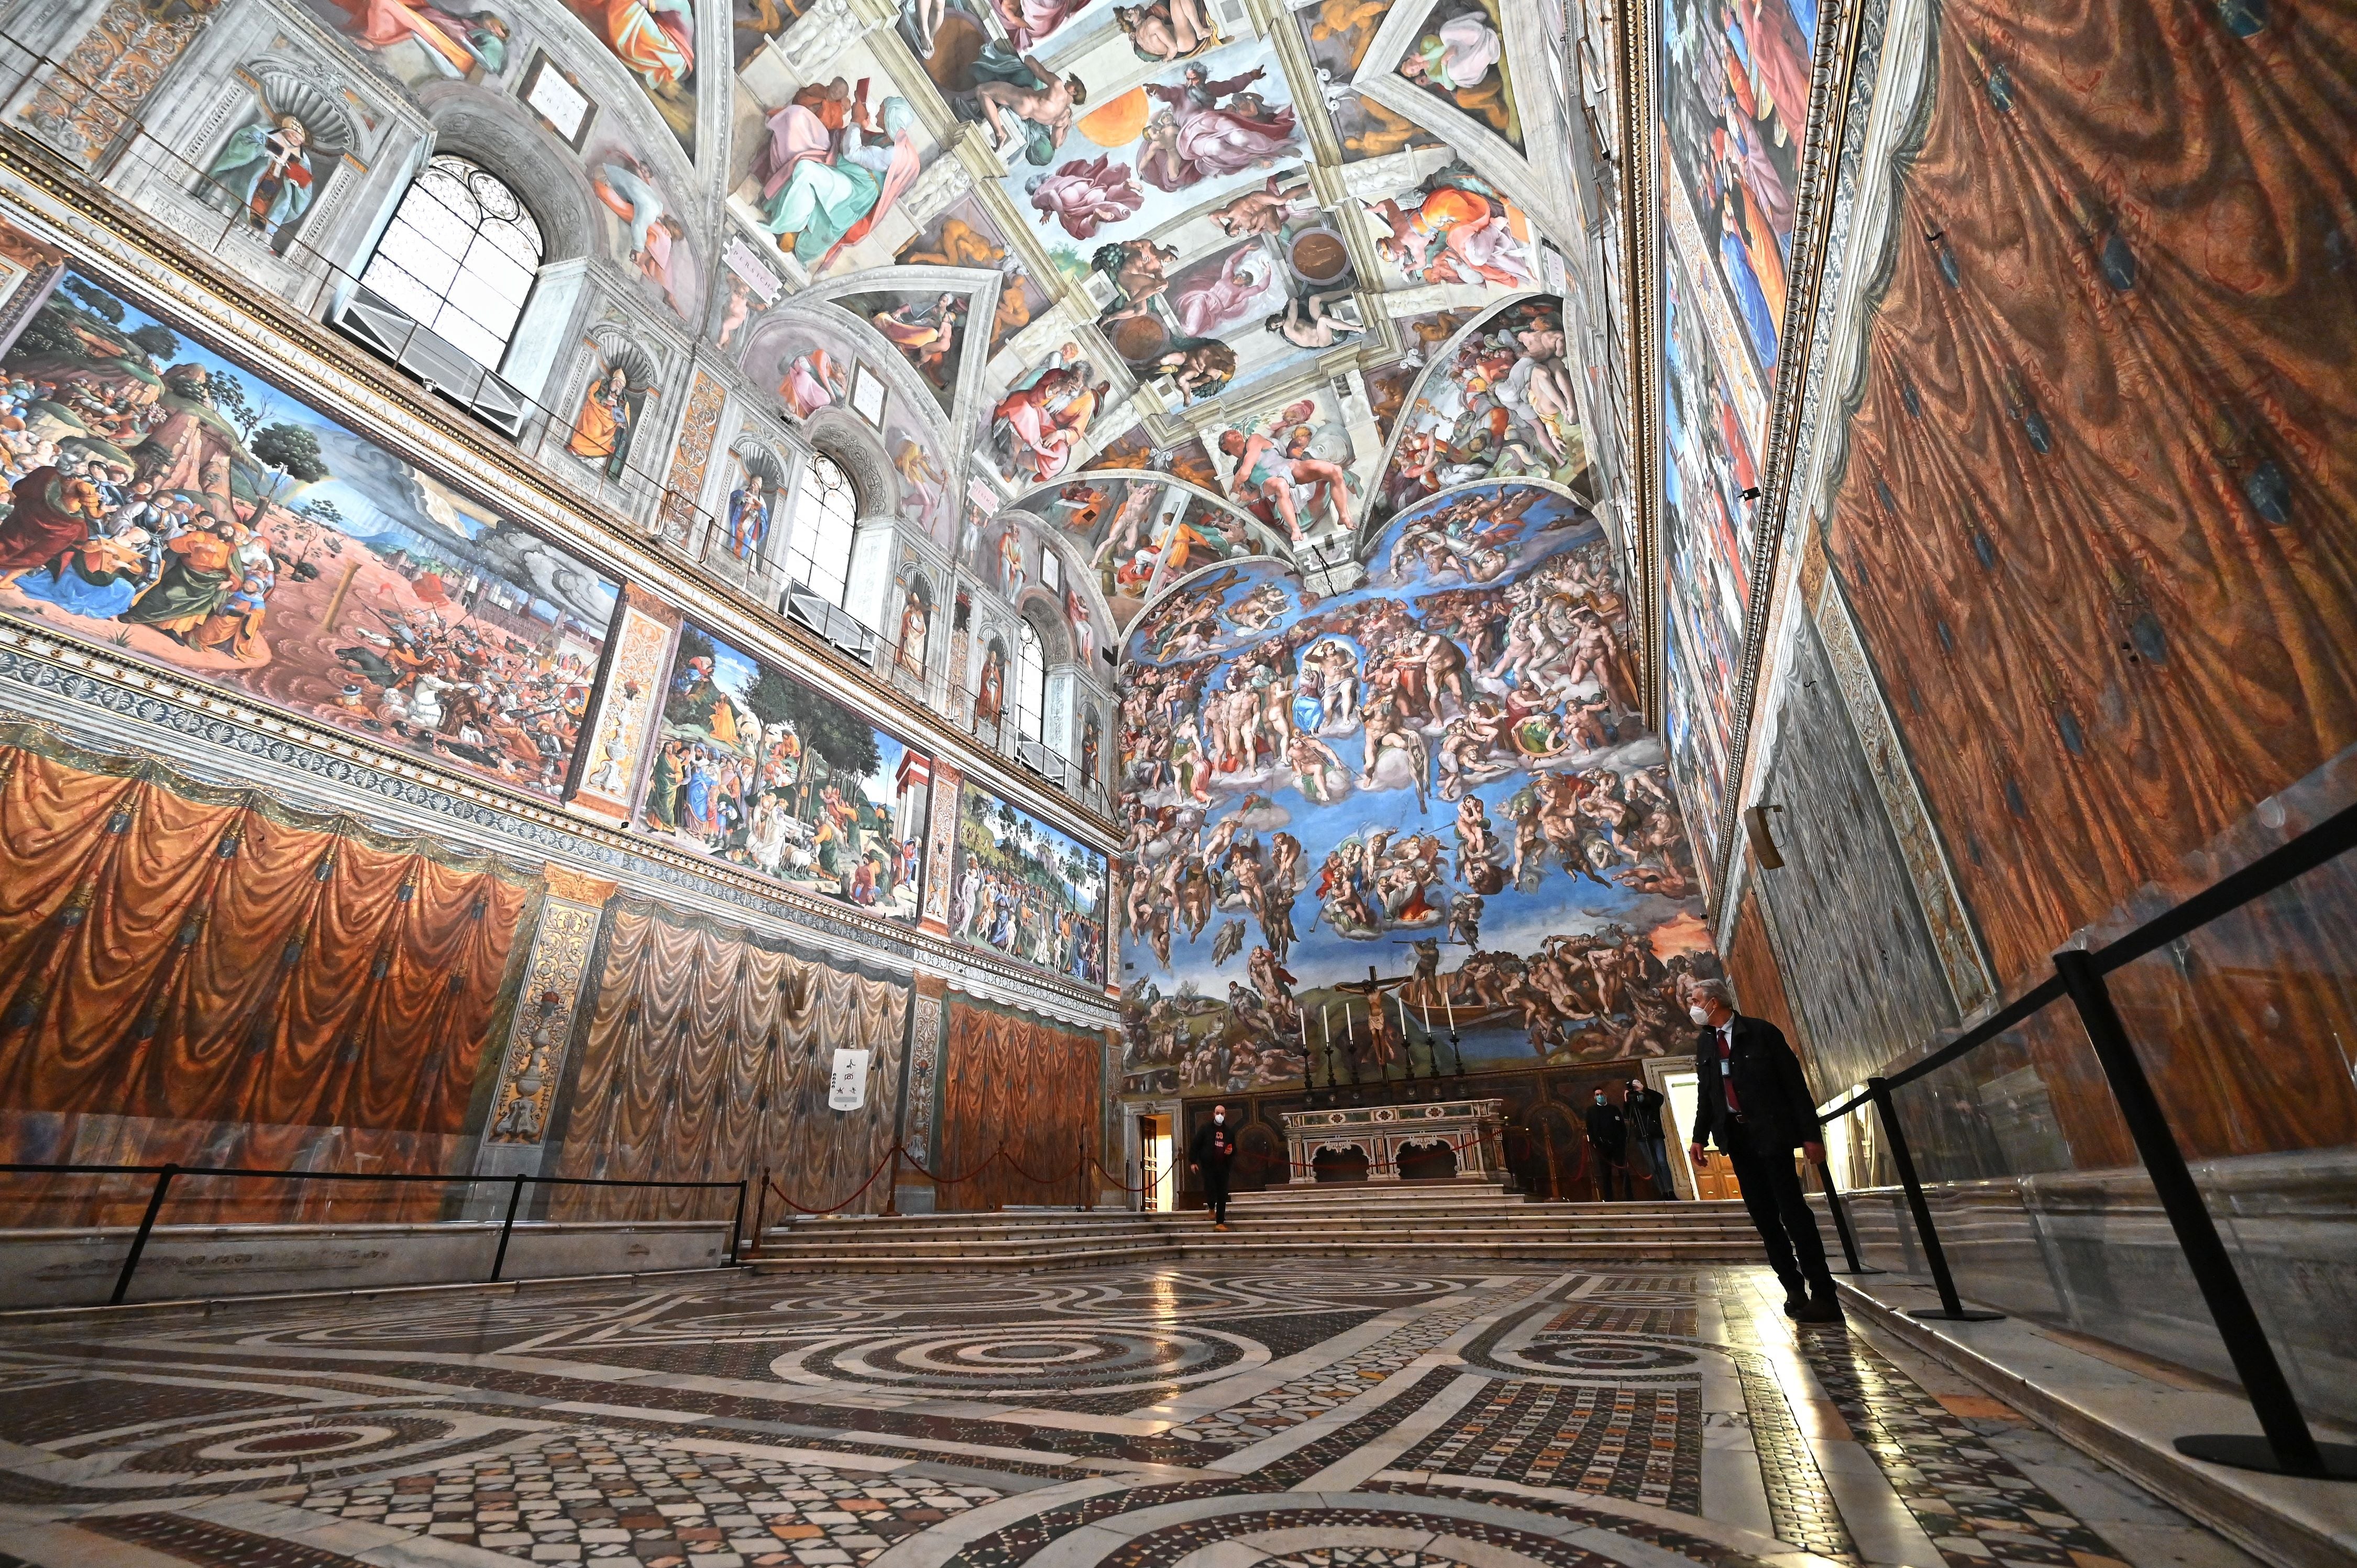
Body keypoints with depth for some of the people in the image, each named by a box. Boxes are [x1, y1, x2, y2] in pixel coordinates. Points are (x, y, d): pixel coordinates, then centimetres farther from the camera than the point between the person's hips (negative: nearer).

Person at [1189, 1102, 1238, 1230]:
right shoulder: (1205, 1128, 0)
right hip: (1208, 1167, -3)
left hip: (1223, 1168, 3)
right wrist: (1193, 1162, -8)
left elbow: (1234, 1149, 21)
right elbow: (1195, 1145, -1)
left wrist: (1231, 1152, -3)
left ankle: (1220, 1223, 8)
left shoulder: (1229, 1131, 11)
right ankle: (1211, 1208, 26)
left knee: (1223, 1196, 1)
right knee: (1210, 1191, -8)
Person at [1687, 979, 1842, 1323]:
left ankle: (1823, 1295, 1)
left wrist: (1810, 1134, -11)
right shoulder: (1704, 1042, 9)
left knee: (1793, 1211, -7)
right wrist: (1700, 1136, 6)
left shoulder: (1762, 1032, -7)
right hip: (1736, 1136, 5)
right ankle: (1795, 1290, 14)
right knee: (1762, 1215, 6)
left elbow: (1795, 1083, -7)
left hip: (1771, 1133, -5)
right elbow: (1705, 1093, 13)